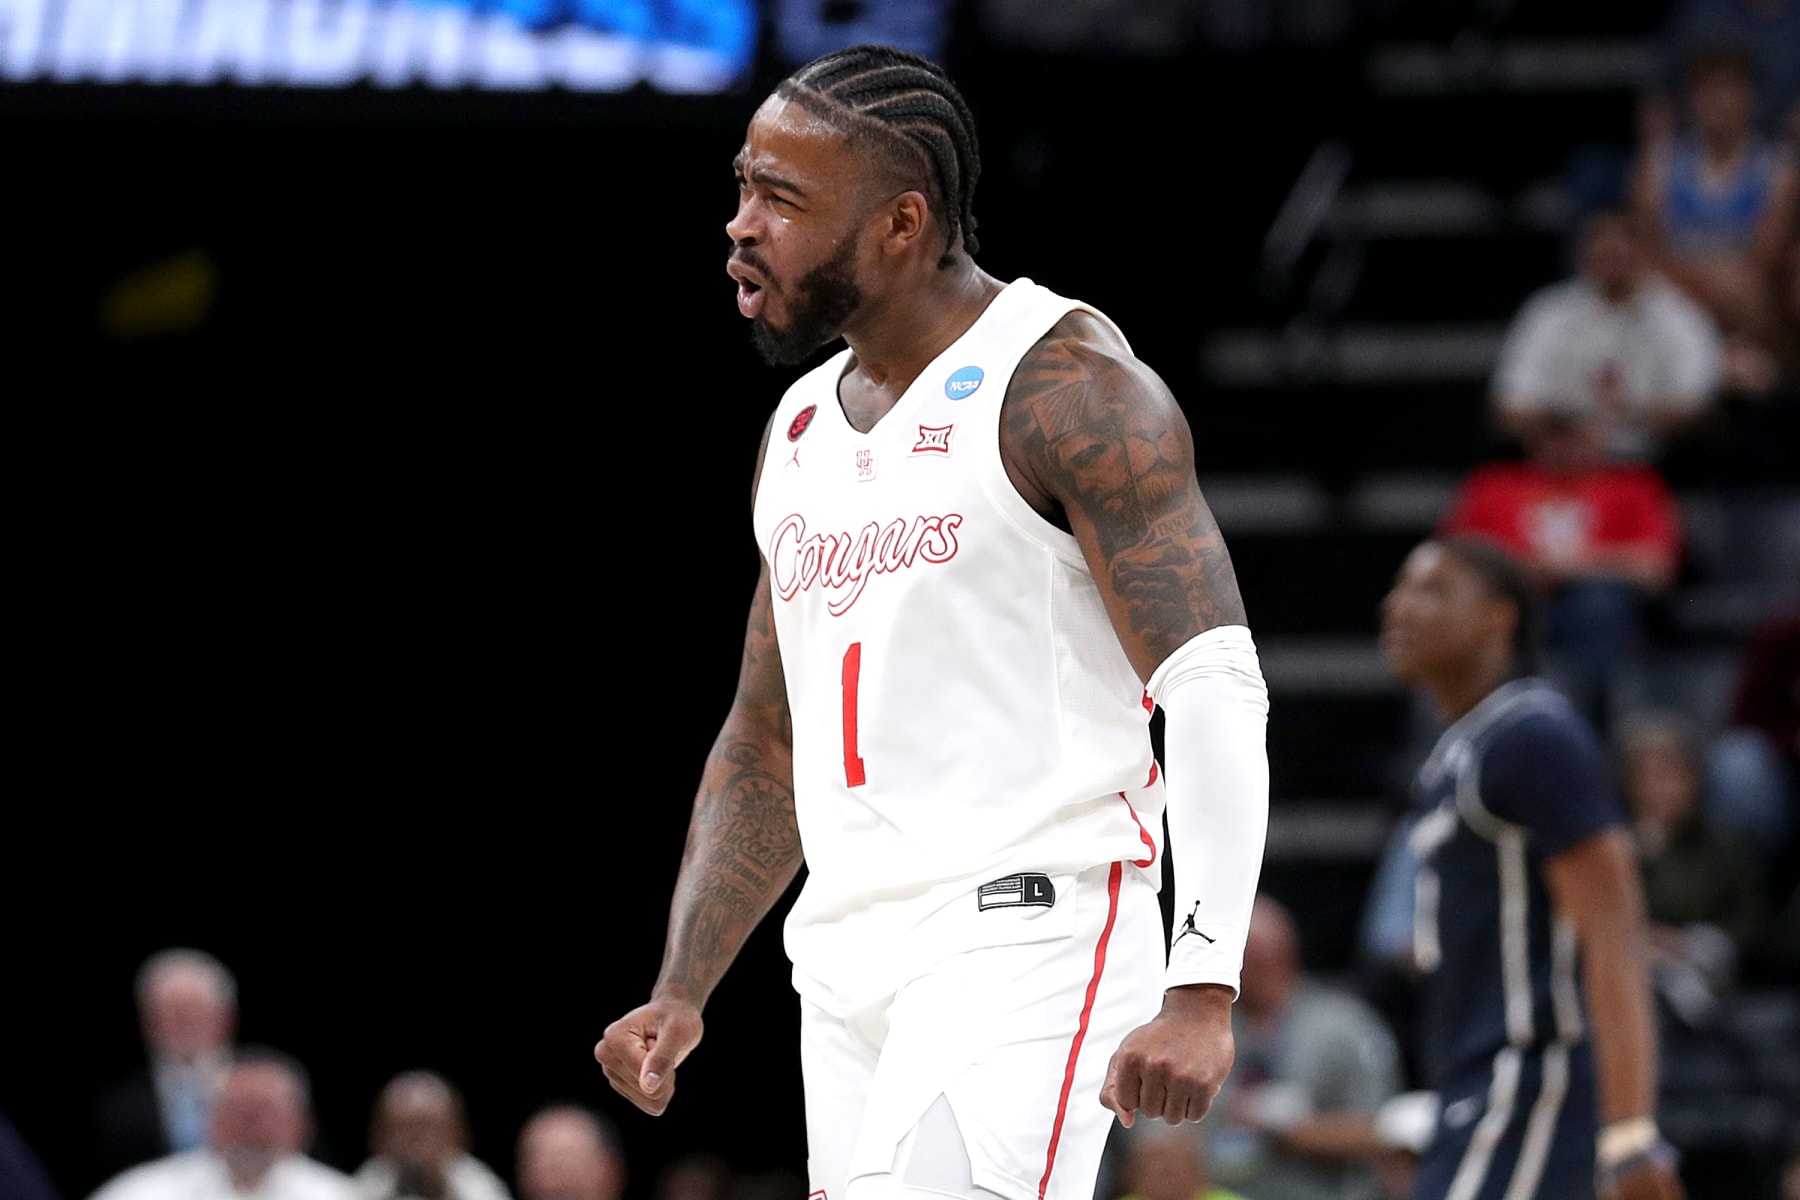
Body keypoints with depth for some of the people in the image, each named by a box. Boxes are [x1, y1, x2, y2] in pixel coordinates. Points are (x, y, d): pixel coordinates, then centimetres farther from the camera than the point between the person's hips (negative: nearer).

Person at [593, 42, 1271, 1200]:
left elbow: (1217, 691, -14)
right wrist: (680, 996, 15)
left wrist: (1203, 992, -25)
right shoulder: (802, 431, 18)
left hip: (1026, 934, -8)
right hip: (850, 963, 8)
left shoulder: (1065, 389, -7)